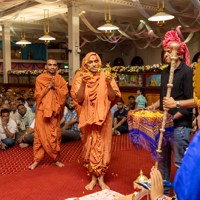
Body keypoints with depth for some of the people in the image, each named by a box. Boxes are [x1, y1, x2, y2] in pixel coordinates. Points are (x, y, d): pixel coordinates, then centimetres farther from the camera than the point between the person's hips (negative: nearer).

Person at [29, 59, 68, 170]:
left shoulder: (60, 79, 6)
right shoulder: (40, 79, 1)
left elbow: (64, 94, -3)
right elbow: (38, 95, -5)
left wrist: (55, 87, -15)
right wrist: (48, 87, -14)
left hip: (55, 111, 1)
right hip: (42, 111, -1)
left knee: (55, 136, 4)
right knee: (40, 135, 0)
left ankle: (56, 159, 15)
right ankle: (37, 159, 9)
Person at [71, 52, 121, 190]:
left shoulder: (105, 77, -1)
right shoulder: (80, 78, -2)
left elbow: (113, 98, -6)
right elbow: (79, 99, -10)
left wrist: (109, 84, -22)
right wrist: (83, 84, -23)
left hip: (103, 118, 0)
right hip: (88, 118, 1)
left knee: (102, 146, 3)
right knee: (90, 147, 8)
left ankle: (101, 179, 15)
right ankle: (94, 178, 20)